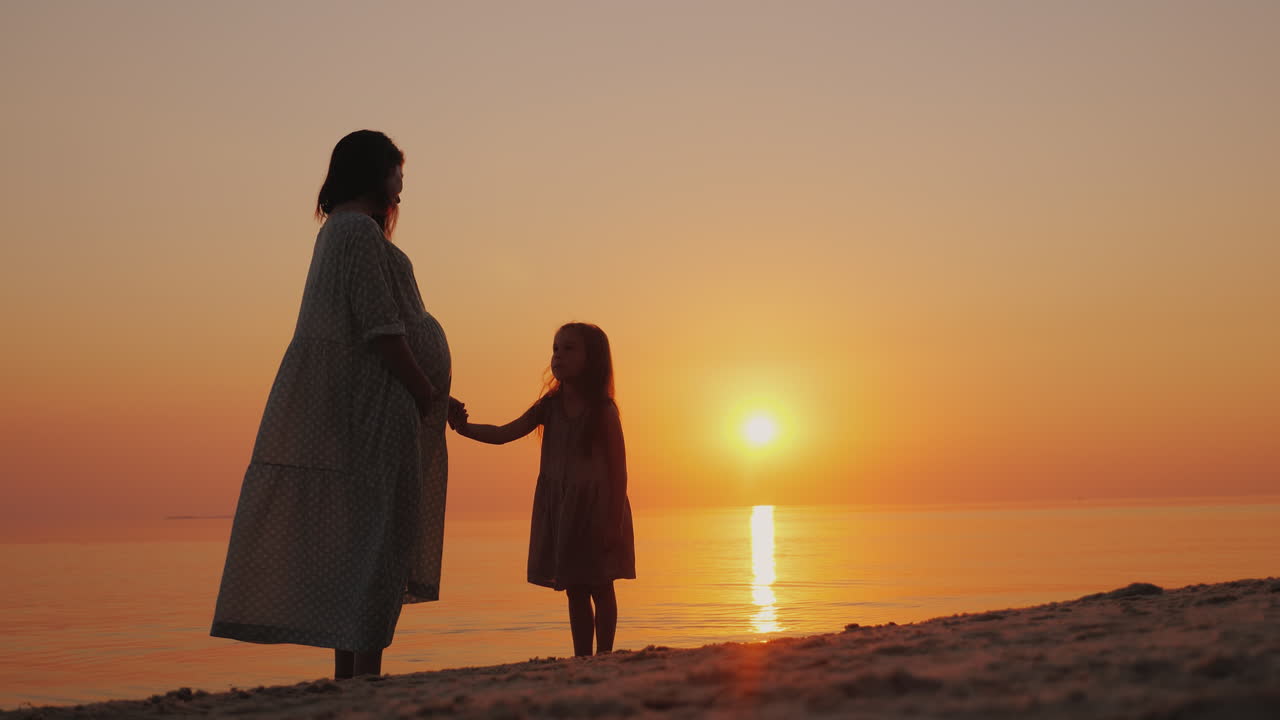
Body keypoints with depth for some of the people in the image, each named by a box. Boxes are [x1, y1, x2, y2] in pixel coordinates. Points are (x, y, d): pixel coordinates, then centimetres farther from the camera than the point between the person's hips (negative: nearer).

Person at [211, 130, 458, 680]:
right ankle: (364, 670, -10)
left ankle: (348, 675, 15)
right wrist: (426, 395, -14)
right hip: (373, 407, -11)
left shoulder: (339, 230, 20)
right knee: (379, 536, -10)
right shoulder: (360, 231, -13)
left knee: (355, 539, 11)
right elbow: (381, 329, -18)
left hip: (353, 409, 11)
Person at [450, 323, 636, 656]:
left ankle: (604, 657, 13)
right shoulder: (550, 406, 3)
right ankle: (582, 659, 16)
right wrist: (464, 428, -21)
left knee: (600, 588, 5)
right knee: (575, 591, 10)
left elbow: (618, 468, -11)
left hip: (595, 508, -5)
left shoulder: (603, 410, -11)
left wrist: (613, 522, -14)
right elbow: (503, 434, -3)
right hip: (559, 508, 5)